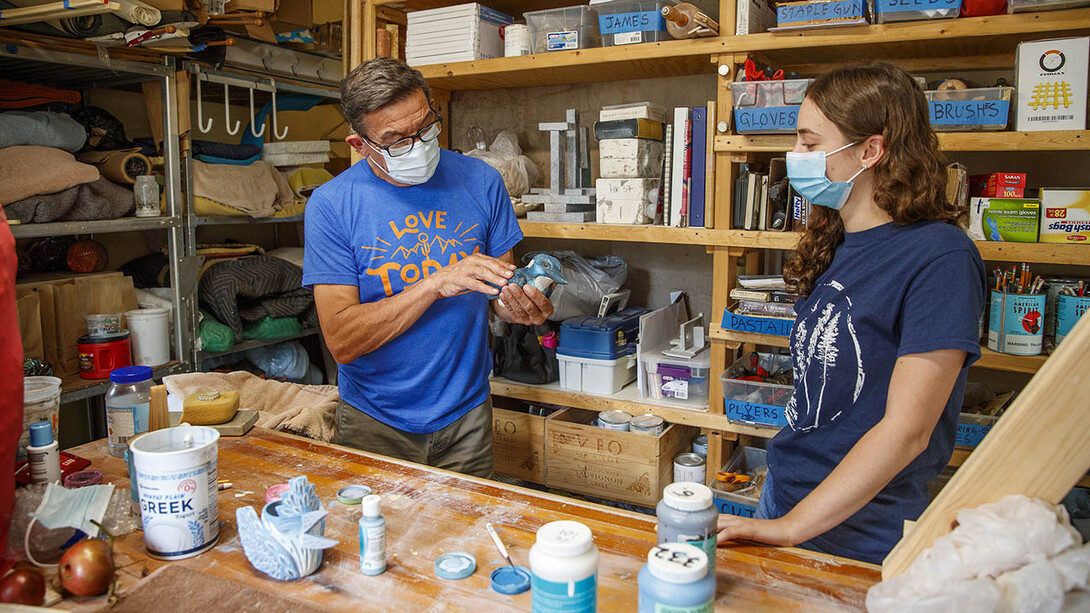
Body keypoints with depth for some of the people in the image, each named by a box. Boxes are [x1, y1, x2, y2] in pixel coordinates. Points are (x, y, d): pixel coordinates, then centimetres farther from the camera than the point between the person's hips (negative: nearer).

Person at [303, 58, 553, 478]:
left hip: (465, 416, 2)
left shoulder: (479, 181, -4)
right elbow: (342, 341, -17)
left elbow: (502, 284, 5)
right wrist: (436, 284, -26)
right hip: (375, 424, -1)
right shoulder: (331, 204, -12)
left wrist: (518, 306, -19)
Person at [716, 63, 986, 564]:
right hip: (783, 491, 7)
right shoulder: (834, 246, 3)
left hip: (858, 537, -7)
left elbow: (906, 430, -23)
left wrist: (790, 526, -22)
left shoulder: (938, 257, -20)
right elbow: (817, 385, 7)